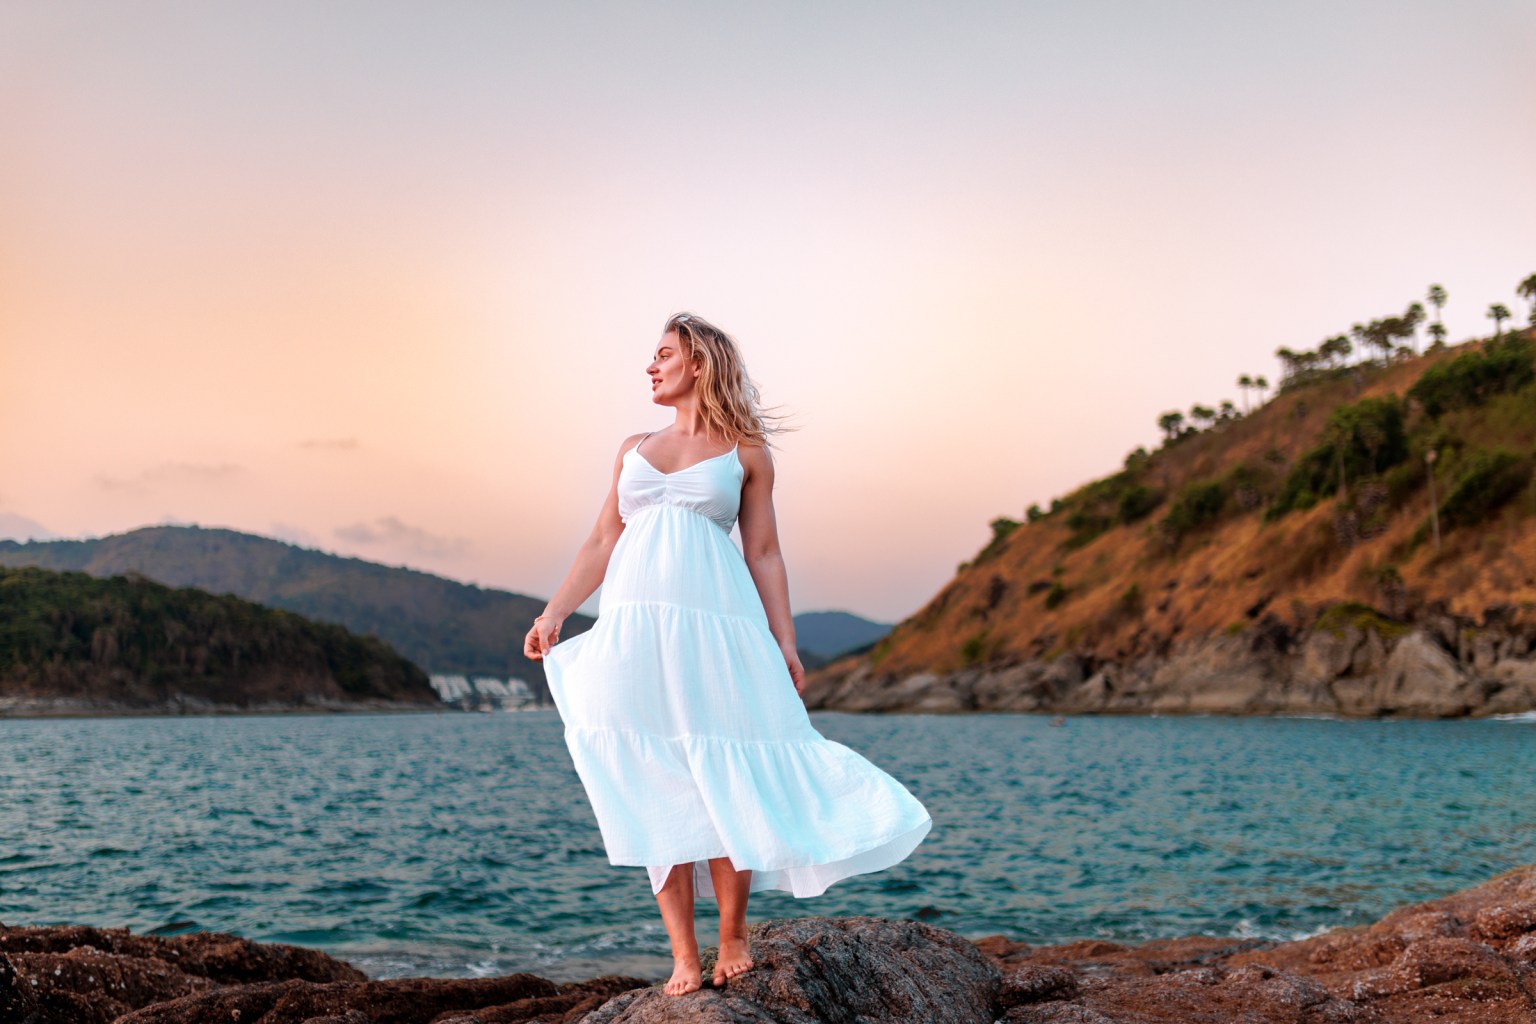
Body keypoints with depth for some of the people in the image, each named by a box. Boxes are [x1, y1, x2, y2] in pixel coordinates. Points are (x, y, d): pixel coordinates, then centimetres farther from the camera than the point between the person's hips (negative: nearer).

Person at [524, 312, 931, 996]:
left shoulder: (745, 452, 10)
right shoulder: (634, 448, 19)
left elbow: (764, 555, 6)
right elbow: (602, 544, 17)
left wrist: (784, 645, -2)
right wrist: (553, 615, 6)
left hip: (714, 630, -3)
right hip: (633, 631, 3)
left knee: (719, 784, -5)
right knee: (656, 793, 0)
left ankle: (733, 936, 12)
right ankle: (684, 957, 4)